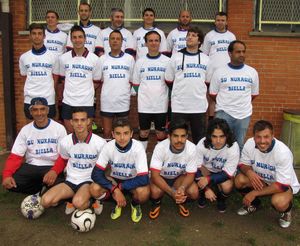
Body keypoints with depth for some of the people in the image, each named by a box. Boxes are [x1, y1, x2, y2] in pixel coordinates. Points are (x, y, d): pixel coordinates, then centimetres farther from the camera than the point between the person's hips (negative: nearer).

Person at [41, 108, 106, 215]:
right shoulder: (65, 142, -5)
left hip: (89, 181, -3)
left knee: (78, 203, -34)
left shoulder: (99, 142, -14)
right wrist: (54, 171, -2)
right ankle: (73, 199, 7)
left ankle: (90, 201, 2)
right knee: (46, 201, -19)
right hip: (70, 181, 4)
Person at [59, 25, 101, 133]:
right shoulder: (63, 58, 4)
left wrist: (87, 91, 2)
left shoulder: (94, 58, -1)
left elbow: (96, 80, 6)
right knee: (69, 134, 11)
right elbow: (63, 78, 15)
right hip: (68, 102, 2)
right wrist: (71, 89, 8)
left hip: (87, 103, -1)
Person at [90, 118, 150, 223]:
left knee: (144, 192, -36)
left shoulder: (138, 147, -27)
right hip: (114, 180, 2)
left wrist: (119, 187, -27)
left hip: (132, 181, -2)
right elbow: (96, 174, -22)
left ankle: (135, 204, 3)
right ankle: (118, 203, 5)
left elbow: (143, 179, -31)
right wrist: (115, 190, -33)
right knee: (94, 189, -27)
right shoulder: (108, 147, -21)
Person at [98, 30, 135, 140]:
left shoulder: (129, 59, 4)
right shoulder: (102, 59, 5)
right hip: (107, 102, 0)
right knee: (107, 133, 7)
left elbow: (133, 81, 6)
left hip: (123, 102, 0)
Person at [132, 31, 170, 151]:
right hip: (144, 105, 1)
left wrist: (169, 97, -2)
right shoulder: (140, 62, 5)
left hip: (161, 104, -1)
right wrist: (144, 94, 2)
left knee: (161, 134, 8)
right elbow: (135, 83, 10)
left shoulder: (167, 61, 1)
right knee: (143, 133, 10)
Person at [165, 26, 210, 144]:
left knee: (200, 138, 11)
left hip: (200, 106, 2)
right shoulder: (176, 57, 3)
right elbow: (169, 81, 7)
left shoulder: (206, 59, 9)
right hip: (179, 106, -2)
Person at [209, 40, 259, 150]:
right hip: (224, 113, -2)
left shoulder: (252, 72, 4)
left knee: (239, 145, 14)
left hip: (244, 114, 3)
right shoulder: (219, 72, -2)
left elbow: (254, 93, 13)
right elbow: (213, 93, 3)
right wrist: (225, 104, 8)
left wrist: (242, 103, 13)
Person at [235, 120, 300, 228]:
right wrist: (249, 172, -30)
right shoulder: (249, 144, -21)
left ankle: (286, 210, 4)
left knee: (278, 202, -36)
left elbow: (282, 185, -30)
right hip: (261, 180, 4)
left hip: (285, 184, -4)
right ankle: (253, 203, 9)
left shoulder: (283, 152, -33)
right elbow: (243, 164, -4)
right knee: (239, 180, -23)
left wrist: (254, 193, -30)